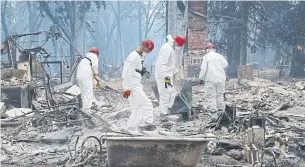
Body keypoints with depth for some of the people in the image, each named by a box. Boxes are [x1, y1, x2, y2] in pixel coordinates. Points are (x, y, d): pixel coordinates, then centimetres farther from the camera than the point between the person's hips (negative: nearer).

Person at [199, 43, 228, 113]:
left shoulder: (206, 56, -3)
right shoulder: (219, 56, 7)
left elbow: (203, 68, -9)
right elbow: (225, 64, -2)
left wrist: (201, 77, -1)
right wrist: (221, 70, 15)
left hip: (210, 79, -4)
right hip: (220, 78, 4)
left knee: (211, 94, 1)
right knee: (219, 94, 14)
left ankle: (212, 108, -2)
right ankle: (220, 107, 19)